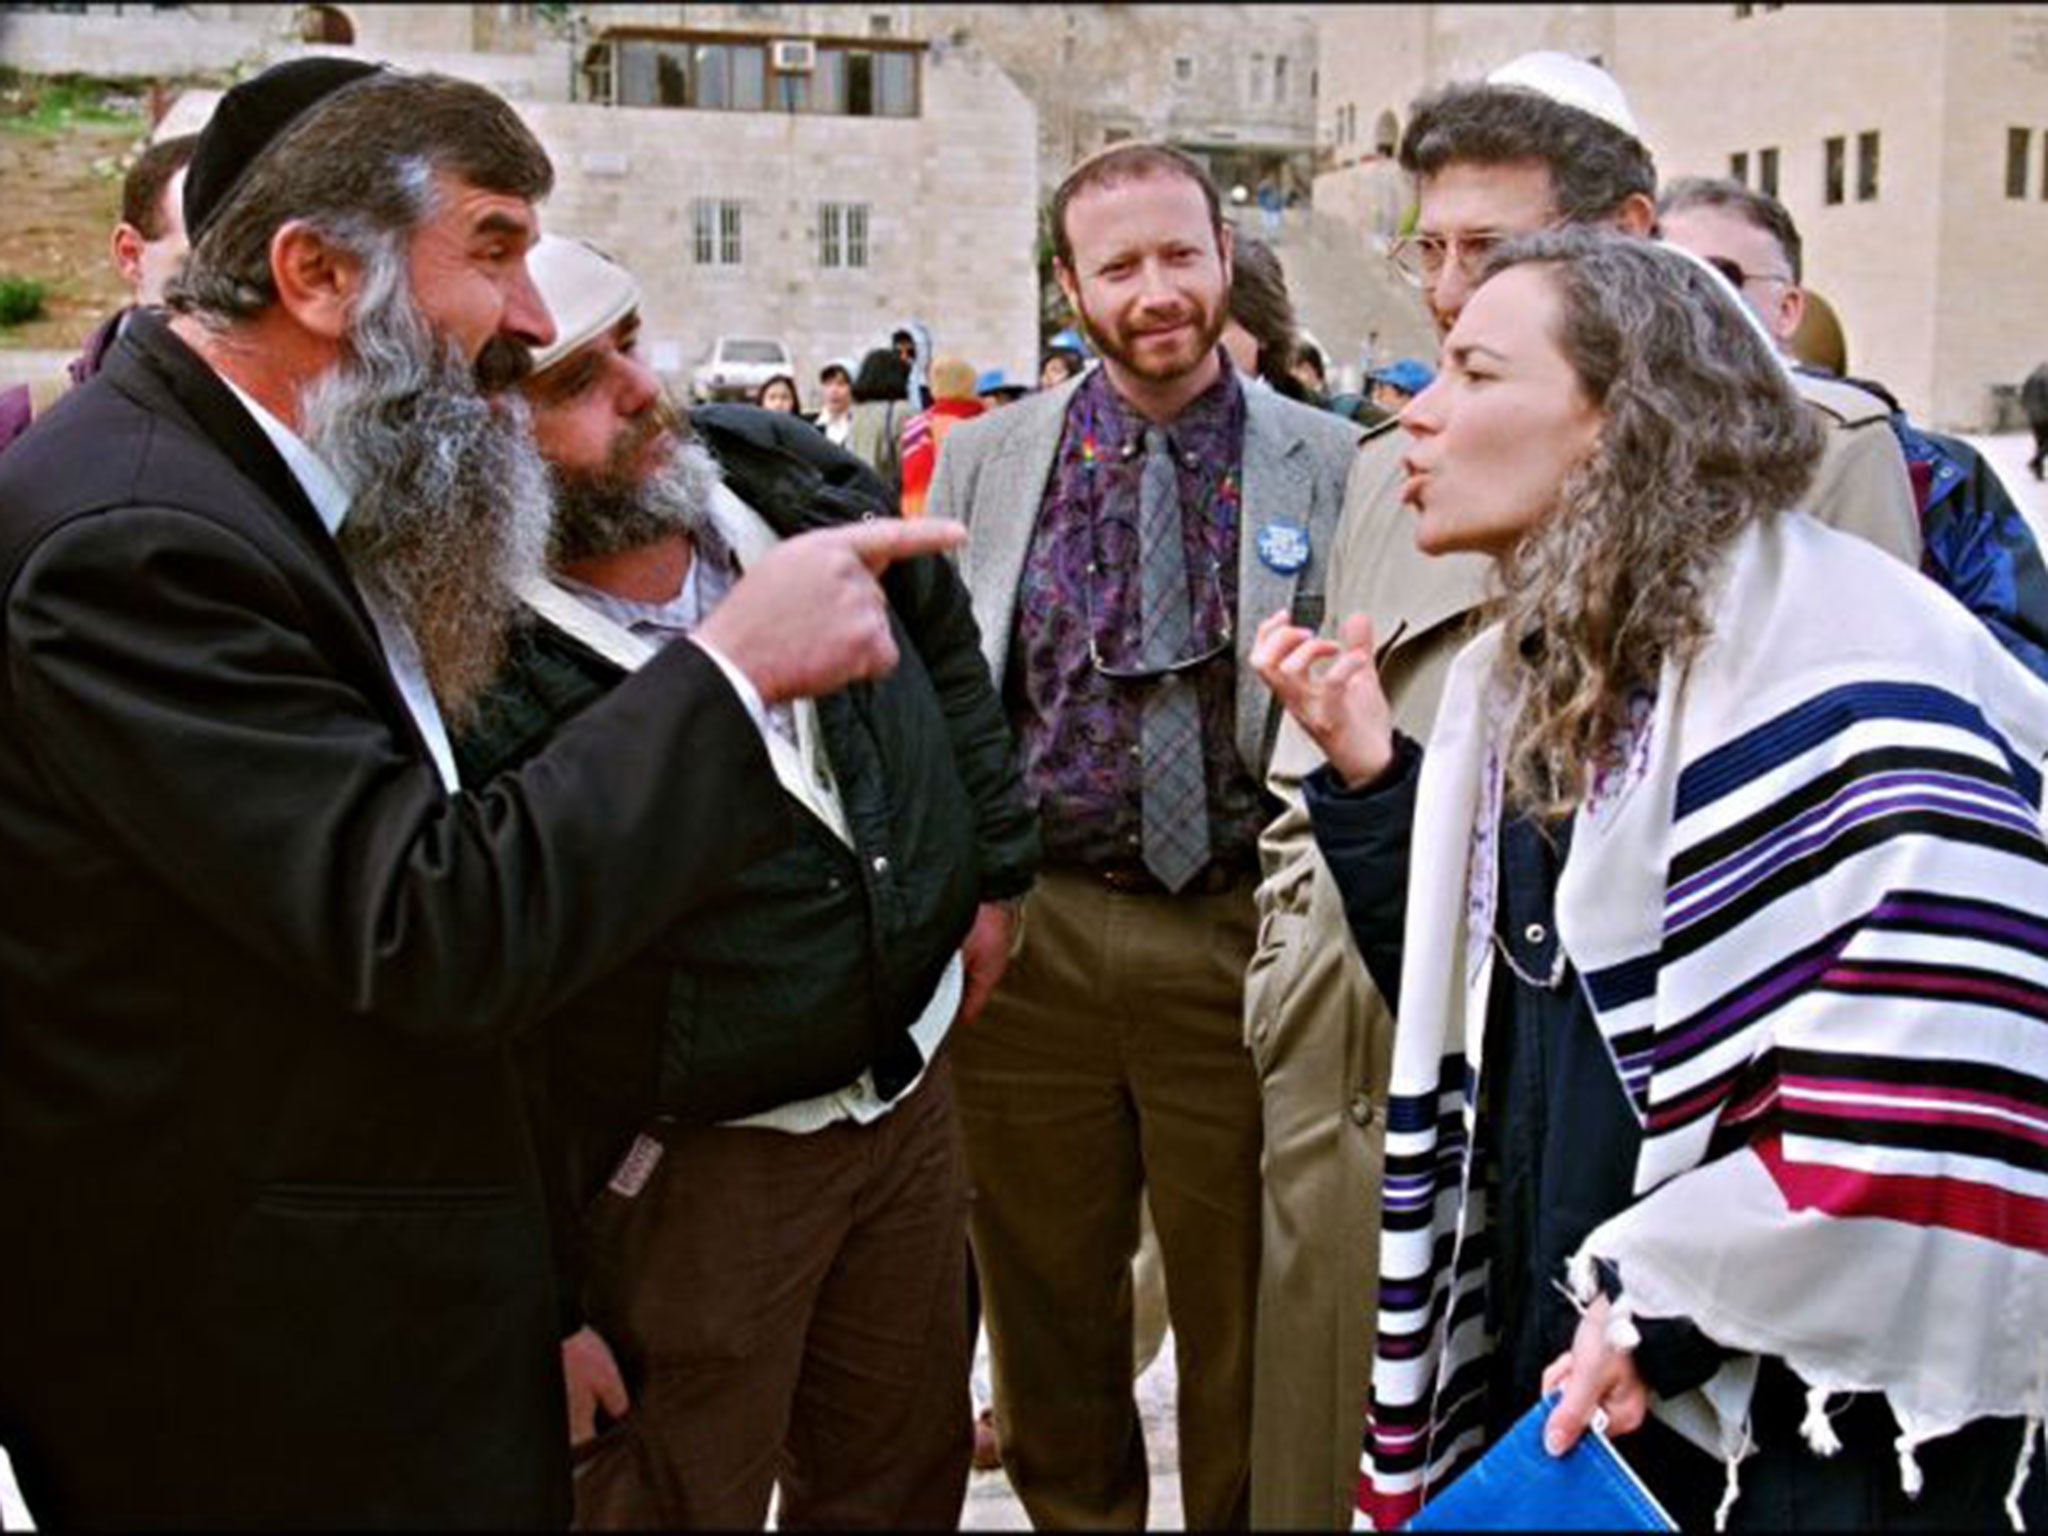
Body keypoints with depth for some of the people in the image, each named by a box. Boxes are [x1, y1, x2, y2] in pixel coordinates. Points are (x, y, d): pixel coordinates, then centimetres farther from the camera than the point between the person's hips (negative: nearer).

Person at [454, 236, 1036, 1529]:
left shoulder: (780, 474, -4)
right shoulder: (469, 675, -23)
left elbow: (947, 641, 15)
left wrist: (994, 872, 13)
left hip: (914, 1087, 6)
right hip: (688, 1169, -6)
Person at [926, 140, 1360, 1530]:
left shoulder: (1333, 464, 0)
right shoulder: (984, 460, 6)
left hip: (1238, 937, -2)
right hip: (1029, 933, 2)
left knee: (1242, 1313, 12)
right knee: (1044, 1300, 16)